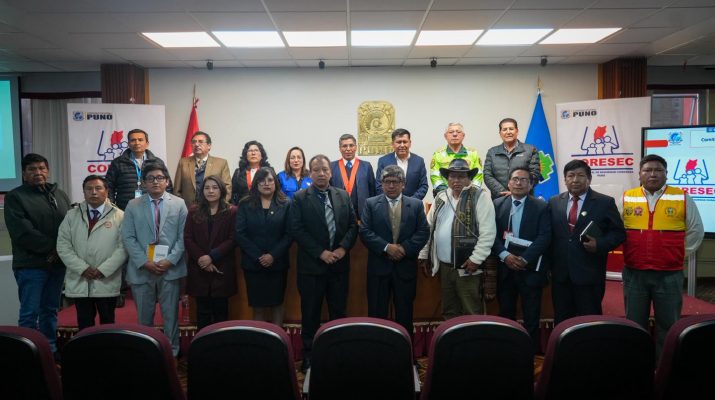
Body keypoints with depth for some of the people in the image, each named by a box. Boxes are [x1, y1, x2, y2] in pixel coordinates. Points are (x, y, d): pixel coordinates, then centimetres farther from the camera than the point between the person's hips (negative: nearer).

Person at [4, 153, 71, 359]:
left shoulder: (60, 195, 14)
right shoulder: (15, 197, -1)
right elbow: (23, 233, -13)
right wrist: (52, 247, -13)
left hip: (57, 263, 5)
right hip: (31, 264, -5)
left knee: (51, 310, 13)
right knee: (30, 313, -2)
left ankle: (51, 350, 22)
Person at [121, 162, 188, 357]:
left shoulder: (179, 204, 4)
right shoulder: (133, 206, 6)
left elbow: (183, 236, -1)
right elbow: (128, 238, 0)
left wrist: (170, 260, -11)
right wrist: (145, 262, -10)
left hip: (170, 268, -1)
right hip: (142, 270, 1)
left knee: (171, 314, 7)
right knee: (144, 316, 11)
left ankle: (172, 352, 19)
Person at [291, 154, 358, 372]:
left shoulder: (343, 195, 7)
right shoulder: (300, 198, -3)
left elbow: (353, 225, 6)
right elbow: (297, 230, -10)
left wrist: (343, 248, -10)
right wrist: (321, 253, -16)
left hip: (339, 263, 3)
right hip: (312, 265, -3)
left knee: (339, 311, 11)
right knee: (310, 313, 7)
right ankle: (309, 353, 20)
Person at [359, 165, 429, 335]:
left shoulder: (416, 204, 6)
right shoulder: (371, 204, 3)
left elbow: (423, 232, -2)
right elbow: (365, 232, -6)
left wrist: (405, 248, -15)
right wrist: (386, 247, -17)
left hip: (406, 266, 1)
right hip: (379, 266, -1)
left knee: (405, 313, 10)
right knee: (376, 312, 6)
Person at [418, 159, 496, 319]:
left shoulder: (479, 196, -7)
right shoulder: (441, 197, 11)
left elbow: (488, 232, -13)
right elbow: (428, 228, 14)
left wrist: (476, 259, -17)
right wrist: (423, 255, 10)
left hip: (466, 266, -6)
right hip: (444, 266, 6)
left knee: (471, 312, 3)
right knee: (449, 311, 17)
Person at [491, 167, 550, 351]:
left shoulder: (541, 206, 0)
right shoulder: (497, 204, 6)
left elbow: (544, 237, -9)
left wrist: (524, 259, -18)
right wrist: (505, 255, -15)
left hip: (530, 269, -2)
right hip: (504, 268, 2)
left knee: (531, 317, 4)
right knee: (506, 315, 10)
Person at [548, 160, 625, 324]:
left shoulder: (605, 202, 0)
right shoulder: (554, 202, 9)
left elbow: (618, 233, 0)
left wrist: (599, 244, -17)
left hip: (589, 275, -3)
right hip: (560, 274, 3)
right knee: (561, 322, 12)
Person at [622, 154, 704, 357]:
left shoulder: (682, 198, 0)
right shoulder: (626, 198, 2)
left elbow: (696, 231, 8)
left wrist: (680, 254, 6)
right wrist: (629, 253, 7)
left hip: (669, 274, -1)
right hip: (634, 273, 1)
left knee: (668, 325, 9)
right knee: (635, 324, 10)